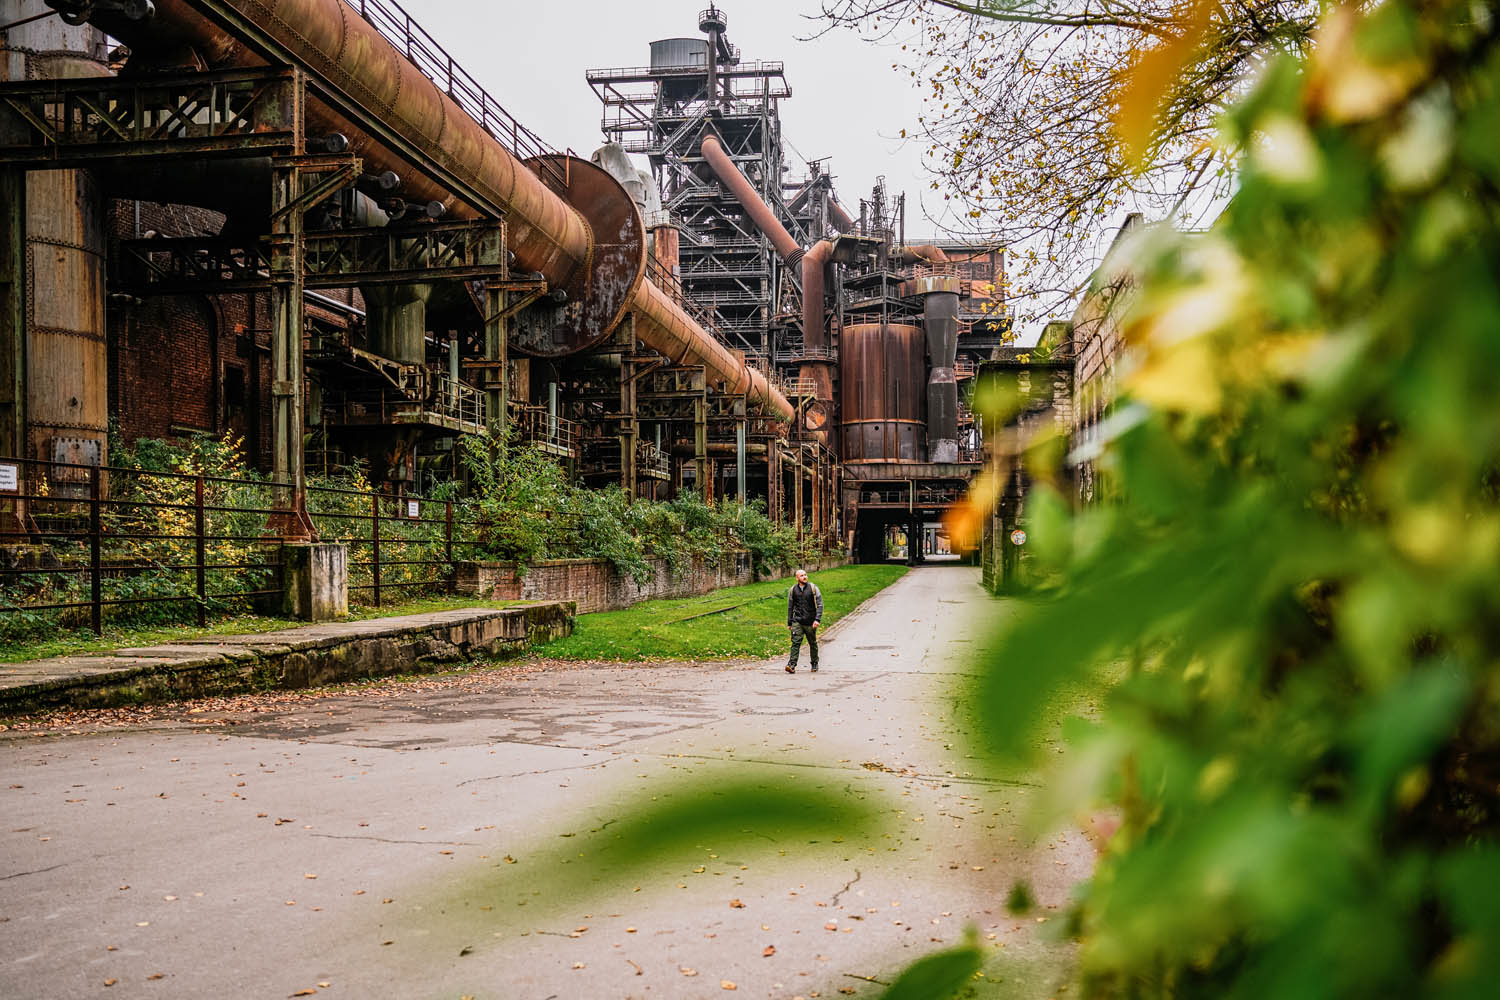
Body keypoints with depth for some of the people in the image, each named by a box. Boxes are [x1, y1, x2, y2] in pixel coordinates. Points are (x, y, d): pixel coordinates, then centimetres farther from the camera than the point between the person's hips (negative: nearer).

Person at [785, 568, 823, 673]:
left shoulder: (813, 588, -1)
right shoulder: (792, 590, 5)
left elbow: (820, 604, -5)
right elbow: (790, 607, 14)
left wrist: (817, 619, -16)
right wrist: (789, 623, 14)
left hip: (810, 623, -1)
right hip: (797, 621, 1)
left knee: (813, 644, 11)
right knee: (795, 642, -13)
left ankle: (815, 664, 27)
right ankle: (792, 665, -20)